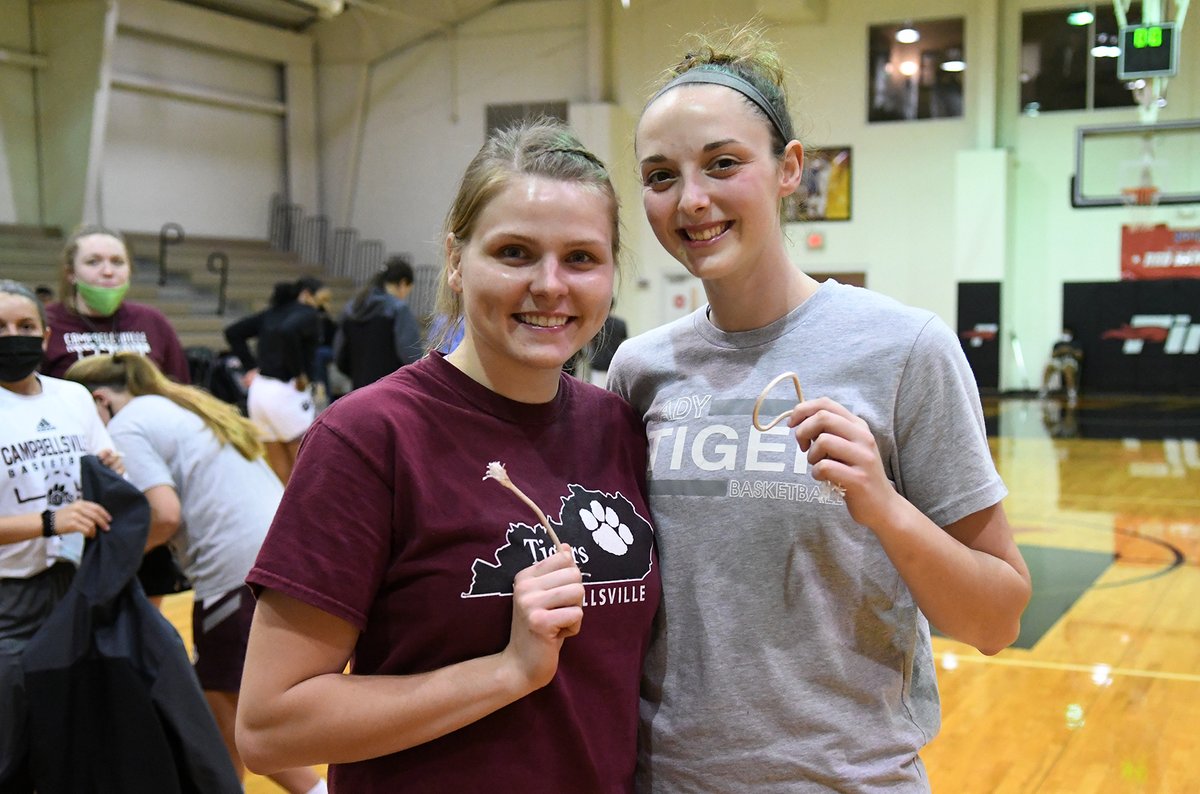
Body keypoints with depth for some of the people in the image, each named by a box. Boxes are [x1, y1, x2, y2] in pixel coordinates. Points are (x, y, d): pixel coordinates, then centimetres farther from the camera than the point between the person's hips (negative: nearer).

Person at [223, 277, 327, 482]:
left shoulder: (272, 313, 17)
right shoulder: (308, 314, -7)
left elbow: (233, 332, 17)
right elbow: (288, 331, -28)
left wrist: (251, 367, 13)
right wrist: (299, 374, -18)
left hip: (259, 390, 8)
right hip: (286, 393, -8)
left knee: (281, 472, 15)